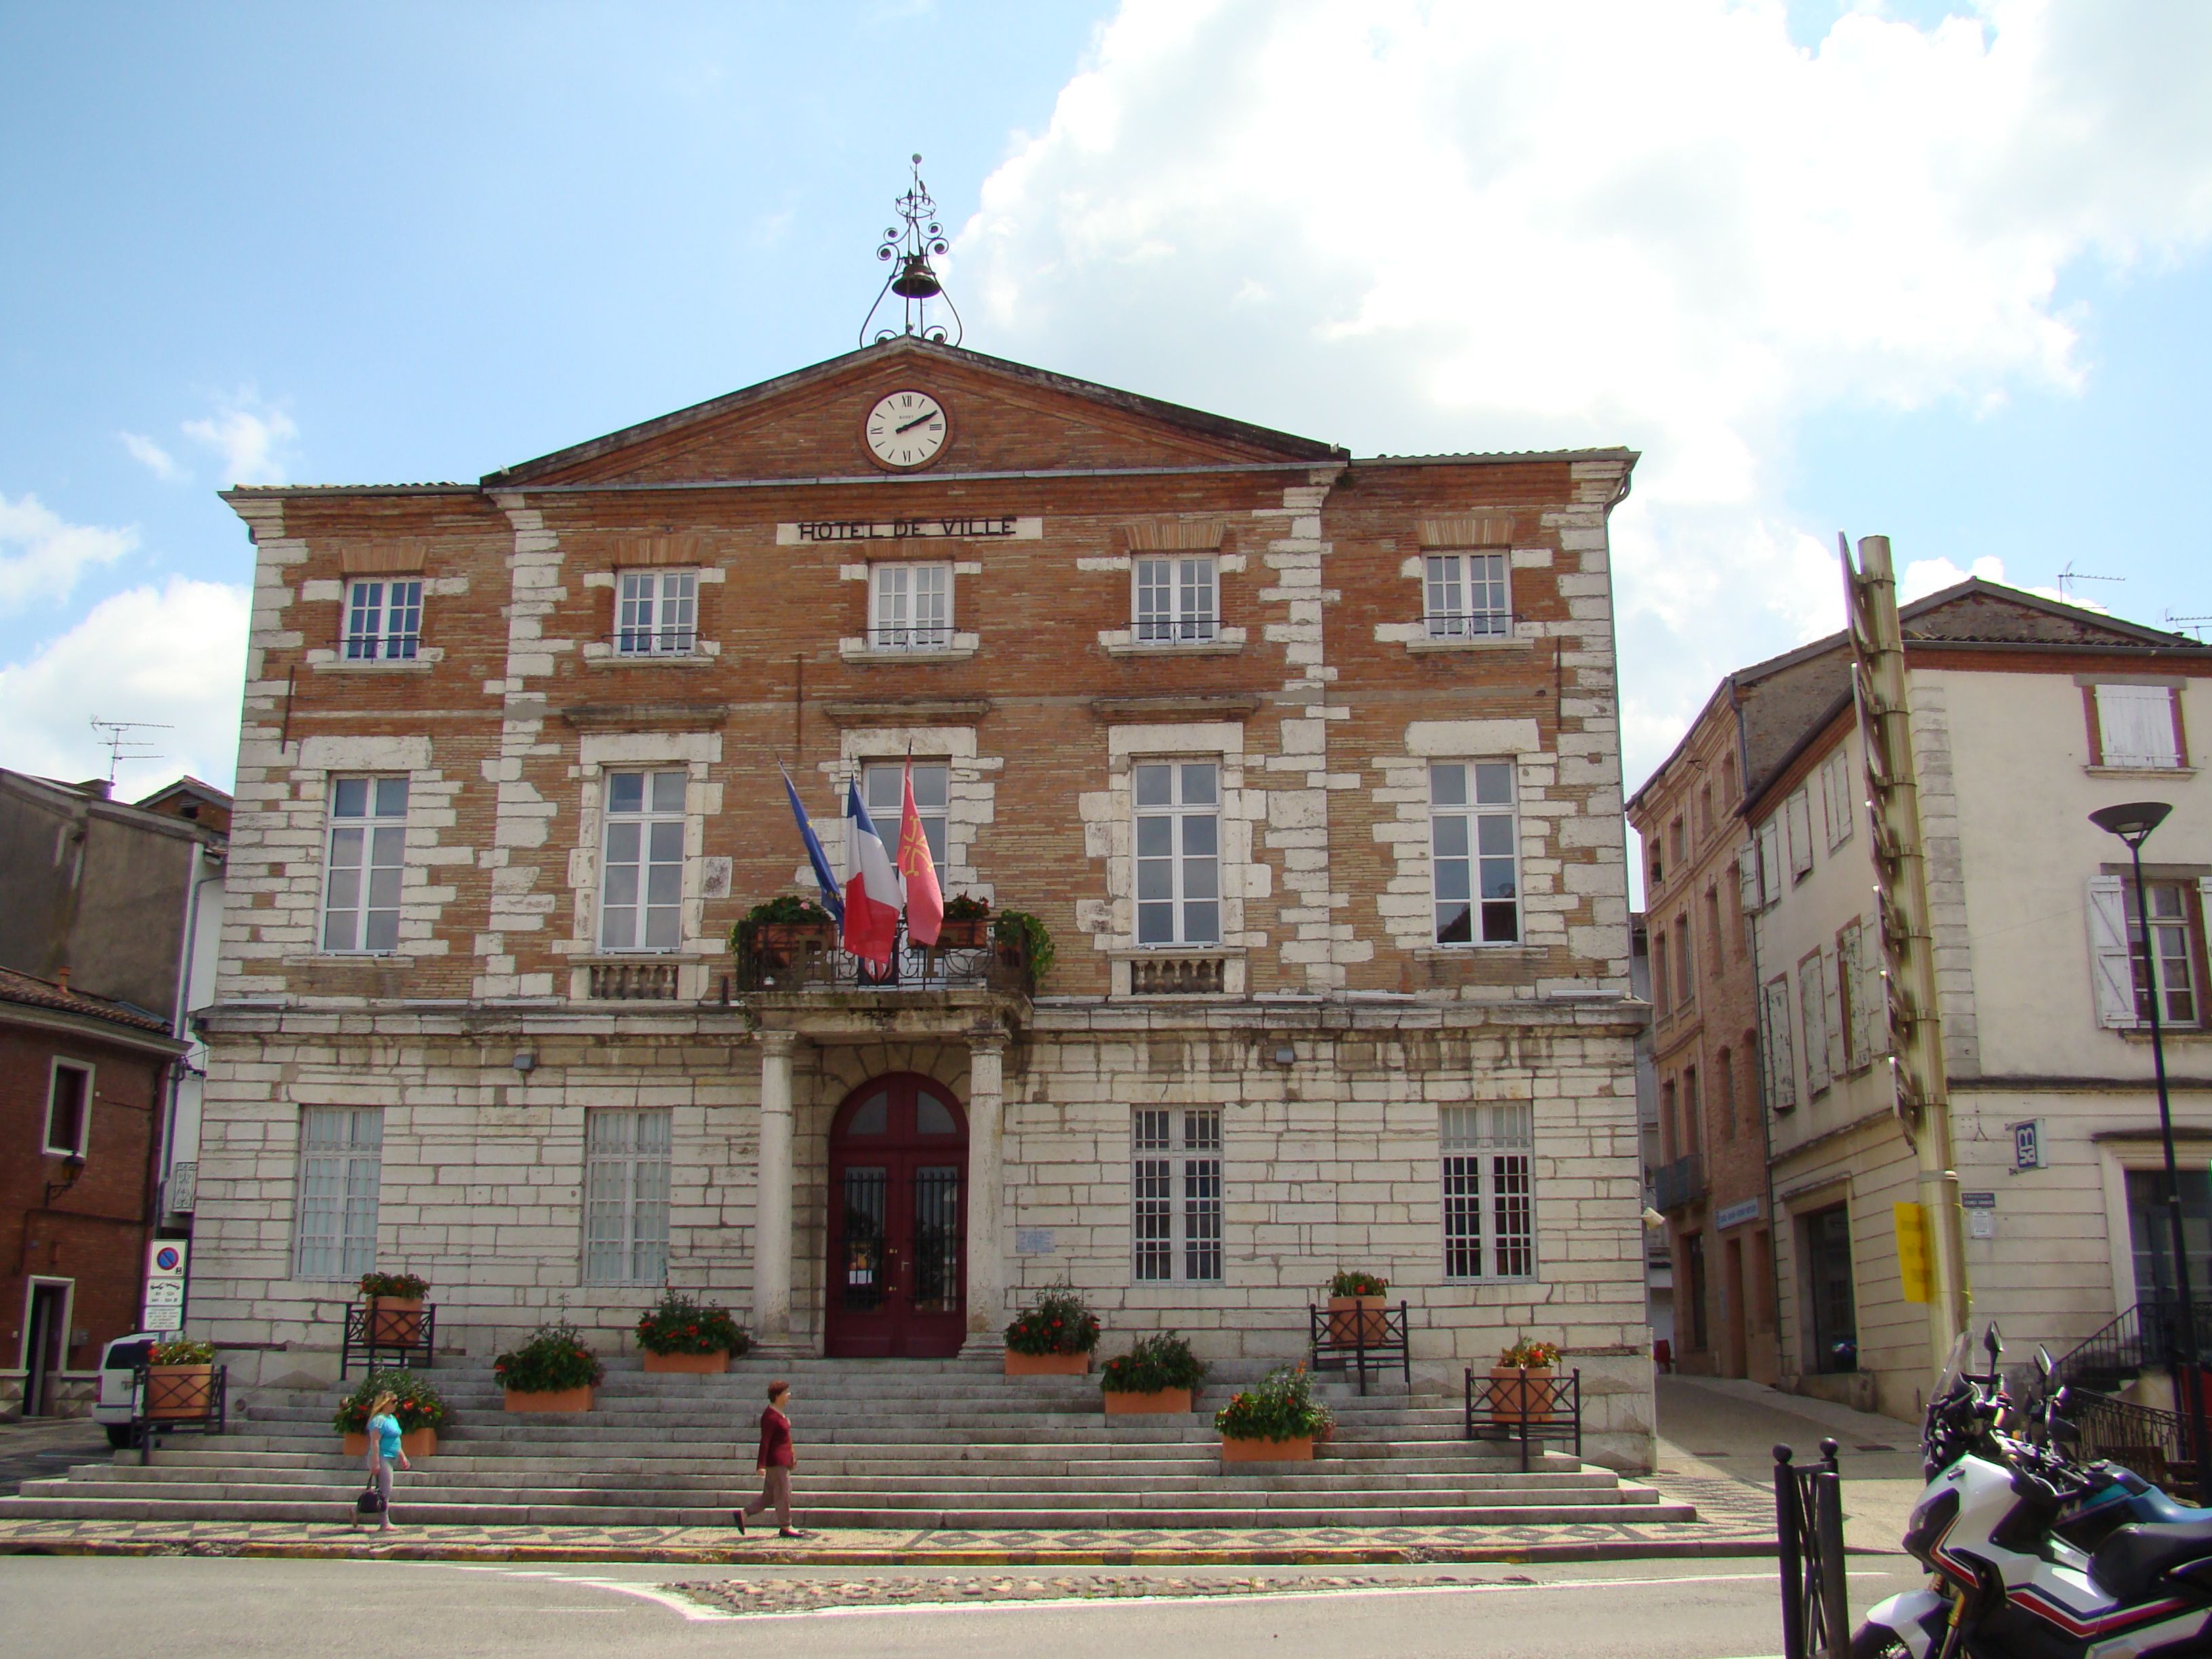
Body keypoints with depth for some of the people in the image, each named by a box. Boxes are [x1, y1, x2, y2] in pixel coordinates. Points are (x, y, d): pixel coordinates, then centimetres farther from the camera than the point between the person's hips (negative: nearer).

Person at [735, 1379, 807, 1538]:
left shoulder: (779, 1415, 15)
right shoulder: (770, 1417, -17)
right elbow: (765, 1441, -21)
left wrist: (791, 1458, 27)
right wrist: (761, 1465, -24)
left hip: (783, 1460, 10)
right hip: (776, 1461, -10)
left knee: (770, 1495, 13)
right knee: (783, 1492, -2)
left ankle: (743, 1514, 17)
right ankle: (785, 1527, 6)